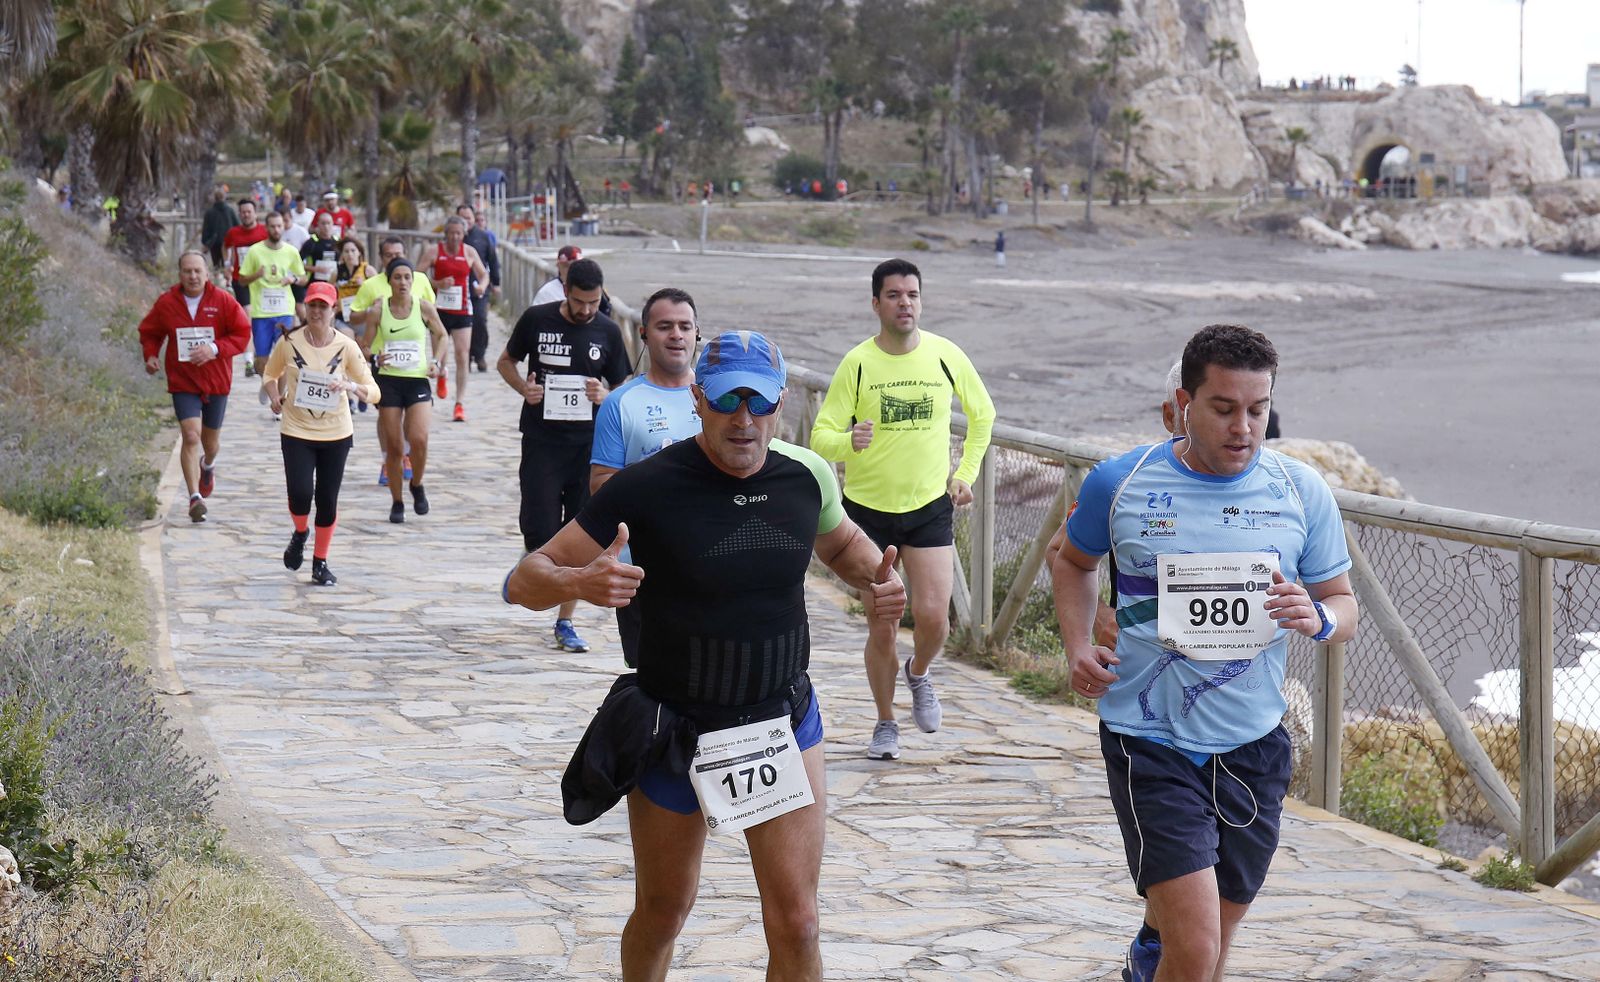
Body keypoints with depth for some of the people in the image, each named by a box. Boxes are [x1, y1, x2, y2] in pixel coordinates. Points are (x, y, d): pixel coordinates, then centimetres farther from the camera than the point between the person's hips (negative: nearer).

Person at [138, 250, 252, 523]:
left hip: (216, 382, 1)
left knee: (211, 440, 16)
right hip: (183, 382, -1)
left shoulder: (224, 301, -6)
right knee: (191, 436, -18)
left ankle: (207, 465, 54)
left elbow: (242, 335, -5)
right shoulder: (166, 303, -3)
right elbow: (149, 333, 11)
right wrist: (150, 355, -8)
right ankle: (195, 498, -18)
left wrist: (215, 348, -20)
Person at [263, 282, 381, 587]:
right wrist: (274, 396, -6)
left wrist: (352, 386, -25)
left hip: (336, 435, 1)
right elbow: (271, 373, 14)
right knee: (300, 495, -15)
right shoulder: (289, 342, -5)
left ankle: (320, 563, 24)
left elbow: (374, 392, -5)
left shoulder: (346, 347, -5)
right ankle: (300, 534, 20)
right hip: (296, 432, -1)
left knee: (328, 501, 5)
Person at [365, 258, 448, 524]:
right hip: (388, 380, 1)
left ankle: (417, 486, 11)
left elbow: (440, 335, 17)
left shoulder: (424, 308, -1)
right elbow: (365, 347, 4)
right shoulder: (379, 310, -1)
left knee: (418, 439, -17)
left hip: (417, 380, -1)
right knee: (394, 446, 2)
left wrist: (435, 361, 4)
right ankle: (396, 502, 17)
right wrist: (374, 358, -17)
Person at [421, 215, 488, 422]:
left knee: (462, 355, -8)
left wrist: (482, 285, -11)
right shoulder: (433, 251, -2)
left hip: (462, 311, 1)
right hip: (440, 309, -1)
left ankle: (460, 404, -5)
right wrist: (437, 284, -19)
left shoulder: (469, 252, 4)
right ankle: (441, 376, 44)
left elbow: (484, 274, 12)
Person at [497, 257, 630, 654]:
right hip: (541, 442, -1)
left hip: (588, 445, 1)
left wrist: (605, 396, -12)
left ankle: (565, 622, 12)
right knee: (540, 531, -10)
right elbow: (505, 361, 12)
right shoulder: (536, 320, -2)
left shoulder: (608, 332, 2)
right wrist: (523, 387, -8)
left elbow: (622, 389, 11)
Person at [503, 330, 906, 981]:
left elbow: (841, 542, 20)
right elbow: (525, 581, -15)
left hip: (784, 722, 2)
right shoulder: (647, 488, -17)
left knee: (795, 924, -6)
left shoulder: (805, 475, -4)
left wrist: (877, 580, -3)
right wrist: (578, 583, -38)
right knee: (662, 913, 15)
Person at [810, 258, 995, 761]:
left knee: (933, 617, -11)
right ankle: (885, 724, 22)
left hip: (931, 504, 1)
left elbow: (982, 413, 14)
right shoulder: (857, 363, -9)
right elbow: (821, 436, -10)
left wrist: (966, 473, 8)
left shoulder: (946, 356, -3)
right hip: (868, 508, -1)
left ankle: (918, 673, 24)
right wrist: (848, 441, -32)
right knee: (882, 628, 2)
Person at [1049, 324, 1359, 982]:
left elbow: (1344, 607, 7)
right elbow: (1073, 561, 17)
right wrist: (1077, 646, 1)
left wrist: (1318, 618, -16)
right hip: (1149, 740, -3)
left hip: (1252, 747, 3)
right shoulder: (1119, 483, -3)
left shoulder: (1301, 493, 0)